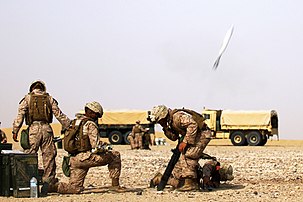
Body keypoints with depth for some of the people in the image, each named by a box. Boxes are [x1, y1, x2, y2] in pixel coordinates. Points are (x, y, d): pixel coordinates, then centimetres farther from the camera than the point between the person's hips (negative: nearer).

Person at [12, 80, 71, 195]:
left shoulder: (27, 98, 8)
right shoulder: (49, 99, 12)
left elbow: (20, 115, -2)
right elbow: (60, 115, 9)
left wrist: (15, 131, -5)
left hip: (33, 129, -1)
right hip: (46, 129, 1)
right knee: (49, 156, 7)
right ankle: (48, 180, 3)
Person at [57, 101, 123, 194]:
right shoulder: (91, 124, -8)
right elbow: (96, 145, -17)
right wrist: (105, 145, 5)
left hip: (74, 159, 8)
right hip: (85, 157, -8)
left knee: (75, 188, 13)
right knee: (115, 155, 5)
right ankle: (115, 184, 5)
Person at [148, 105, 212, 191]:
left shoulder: (177, 116, -22)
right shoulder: (170, 121, 10)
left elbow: (193, 124, -32)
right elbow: (174, 137, 12)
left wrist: (185, 142, -29)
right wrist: (166, 128, -3)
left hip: (201, 134, -11)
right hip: (194, 136, 11)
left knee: (188, 157, -17)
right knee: (183, 157, 13)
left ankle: (190, 183, -13)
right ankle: (175, 181, 22)